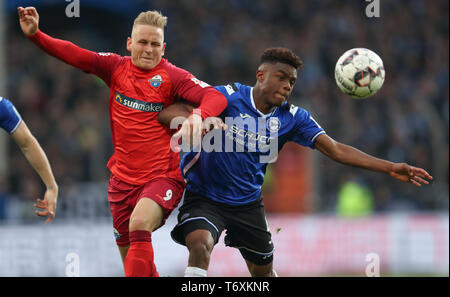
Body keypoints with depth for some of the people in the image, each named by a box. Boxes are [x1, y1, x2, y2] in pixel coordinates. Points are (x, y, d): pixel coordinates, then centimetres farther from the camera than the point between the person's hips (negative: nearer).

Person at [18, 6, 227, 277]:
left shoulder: (172, 77, -8)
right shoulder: (116, 68, 4)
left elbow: (216, 97, -20)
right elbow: (74, 55, 2)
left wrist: (198, 116, -41)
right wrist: (35, 34, -12)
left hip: (164, 176, -5)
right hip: (123, 179, 5)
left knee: (139, 224, -33)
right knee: (130, 259, 8)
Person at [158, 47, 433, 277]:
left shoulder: (292, 117, -3)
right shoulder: (228, 96, -15)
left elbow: (335, 149, -4)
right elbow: (167, 113, -21)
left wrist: (390, 168, -13)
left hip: (248, 202, 5)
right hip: (204, 197, -5)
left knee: (263, 270, 16)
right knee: (200, 243, -32)